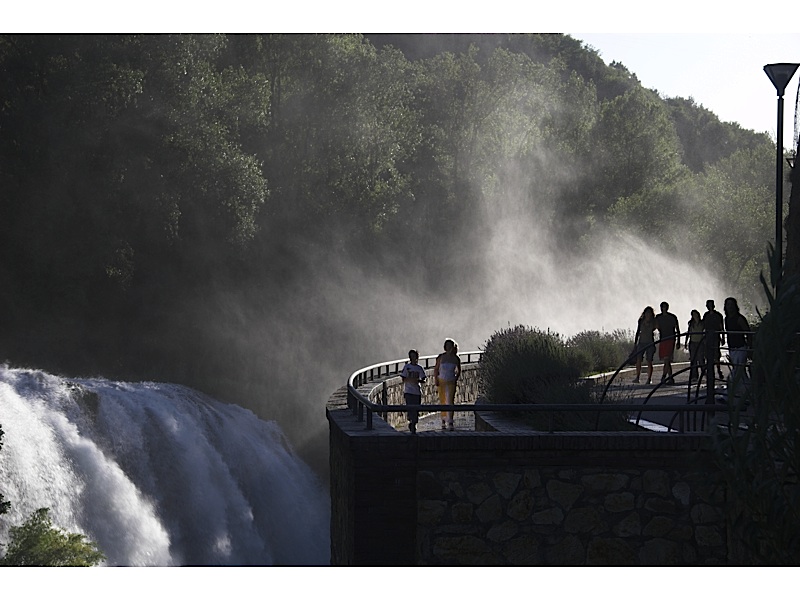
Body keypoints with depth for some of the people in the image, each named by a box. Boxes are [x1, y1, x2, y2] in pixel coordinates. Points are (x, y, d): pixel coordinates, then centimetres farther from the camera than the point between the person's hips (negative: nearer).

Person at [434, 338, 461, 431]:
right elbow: (436, 369, 4)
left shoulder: (456, 358, -1)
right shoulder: (441, 357, -3)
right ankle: (444, 420, 24)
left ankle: (450, 423, -16)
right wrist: (435, 379, -5)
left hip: (451, 382, -1)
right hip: (441, 381, 1)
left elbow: (459, 370, 14)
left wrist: (456, 379, 4)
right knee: (442, 401, 10)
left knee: (450, 401, -11)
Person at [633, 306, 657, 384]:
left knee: (649, 361, -4)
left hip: (650, 343, -2)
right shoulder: (641, 321, 6)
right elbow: (638, 332, 11)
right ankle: (637, 378, -9)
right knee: (638, 360, -10)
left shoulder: (654, 322, -1)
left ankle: (649, 379, 3)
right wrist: (635, 343, 9)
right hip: (641, 342, 2)